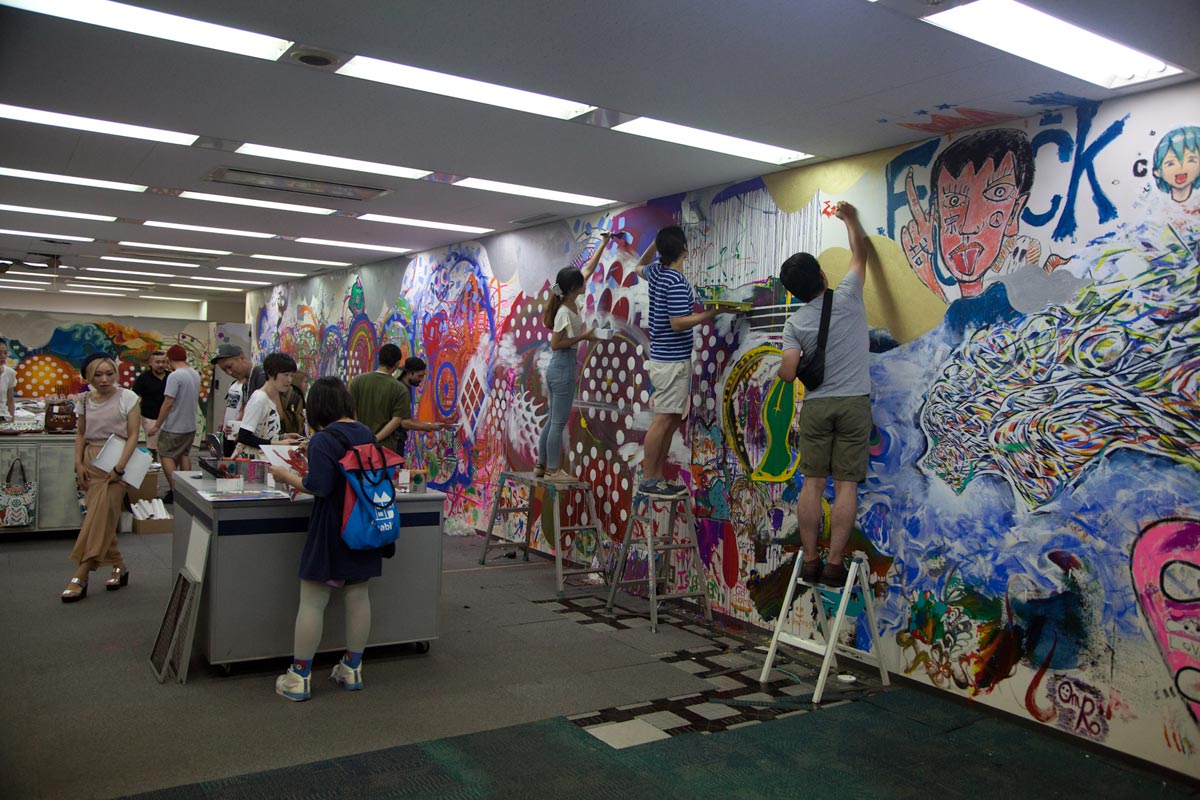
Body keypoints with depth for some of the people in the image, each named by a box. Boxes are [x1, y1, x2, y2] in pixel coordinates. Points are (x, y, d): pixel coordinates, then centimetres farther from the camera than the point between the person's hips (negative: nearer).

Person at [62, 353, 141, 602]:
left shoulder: (127, 398, -4)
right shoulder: (85, 400, 9)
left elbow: (133, 435, -7)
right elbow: (81, 434, 16)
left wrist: (119, 467, -15)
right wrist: (79, 464, 2)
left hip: (115, 462, -4)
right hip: (91, 462, 5)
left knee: (100, 518, -12)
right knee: (101, 519, 3)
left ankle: (81, 577, -11)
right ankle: (119, 567, 18)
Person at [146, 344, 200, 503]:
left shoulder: (175, 376, -19)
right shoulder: (196, 374, 6)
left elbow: (168, 403, -20)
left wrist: (157, 425, -13)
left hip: (174, 427, -8)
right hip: (190, 426, 8)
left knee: (166, 456, 1)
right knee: (184, 455, 17)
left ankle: (174, 491, -2)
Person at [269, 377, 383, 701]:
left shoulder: (323, 440, -15)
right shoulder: (367, 434, 5)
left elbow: (319, 487, -21)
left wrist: (287, 476, -8)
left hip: (331, 531, -6)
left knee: (312, 602, 4)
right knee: (358, 596, 13)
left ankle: (299, 677, 12)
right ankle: (352, 668, 24)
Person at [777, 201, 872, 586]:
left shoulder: (795, 323, 0)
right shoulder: (847, 296, -2)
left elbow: (788, 373, -7)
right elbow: (860, 252, 15)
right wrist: (850, 218, 30)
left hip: (815, 406, 1)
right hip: (853, 403, -1)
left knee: (812, 484, 6)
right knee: (846, 485, 0)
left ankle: (810, 561, 8)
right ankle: (834, 564, 1)